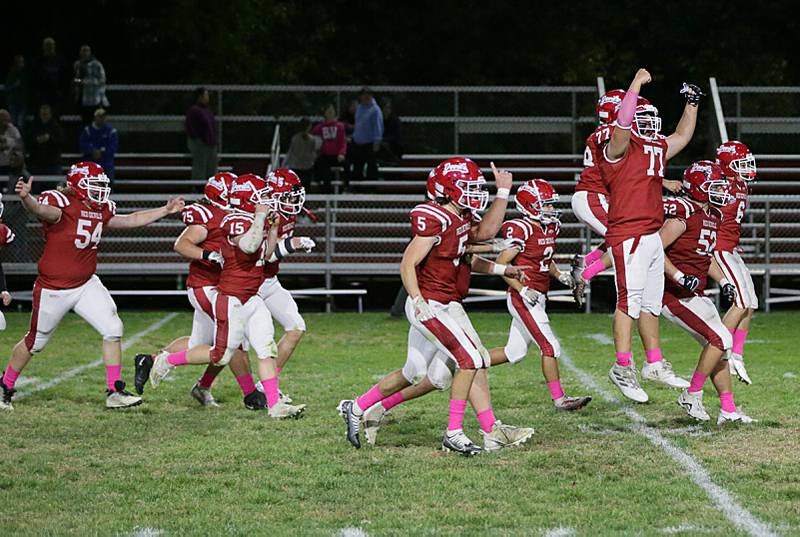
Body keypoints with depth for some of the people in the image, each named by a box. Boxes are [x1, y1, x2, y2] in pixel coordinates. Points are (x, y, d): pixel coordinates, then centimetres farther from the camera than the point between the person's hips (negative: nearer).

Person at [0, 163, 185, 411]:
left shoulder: (102, 210, 4)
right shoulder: (61, 203, -20)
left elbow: (132, 220, 18)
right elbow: (42, 210, -42)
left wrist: (166, 210, 18)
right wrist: (26, 198, -65)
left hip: (86, 285, 6)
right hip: (54, 288, -6)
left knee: (113, 329, -6)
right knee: (35, 342, 9)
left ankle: (115, 392, 1)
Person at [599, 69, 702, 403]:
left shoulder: (657, 149, 17)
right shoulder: (620, 149, -8)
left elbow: (682, 136, 33)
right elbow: (623, 123, -26)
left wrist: (692, 104, 28)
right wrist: (636, 86, -24)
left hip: (653, 235, 9)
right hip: (628, 237, -9)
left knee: (651, 303, 14)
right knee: (629, 302, -9)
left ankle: (655, 364, 22)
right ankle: (623, 369, -6)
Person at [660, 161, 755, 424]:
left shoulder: (713, 216, 12)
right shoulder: (684, 215, -18)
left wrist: (723, 282, 14)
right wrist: (680, 277, -27)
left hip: (696, 295, 10)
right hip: (675, 295, -10)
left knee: (717, 345, 11)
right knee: (720, 339, -14)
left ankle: (728, 409, 16)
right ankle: (692, 396, -2)